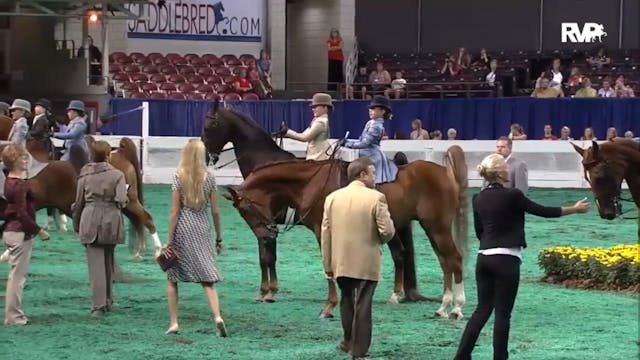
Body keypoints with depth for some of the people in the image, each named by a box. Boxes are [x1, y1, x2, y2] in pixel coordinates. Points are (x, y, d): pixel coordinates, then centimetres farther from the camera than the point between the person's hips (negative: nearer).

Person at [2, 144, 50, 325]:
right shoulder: (19, 185, -20)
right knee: (17, 275, -3)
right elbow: (22, 213, -21)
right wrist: (39, 231, -16)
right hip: (20, 233, -10)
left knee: (15, 275, 15)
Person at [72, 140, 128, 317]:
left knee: (96, 264, -2)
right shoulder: (117, 174, -3)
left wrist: (76, 225, 17)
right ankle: (107, 300, 29)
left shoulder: (85, 175, 1)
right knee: (108, 262, 18)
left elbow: (78, 203, 6)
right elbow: (122, 200, -13)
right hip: (111, 222, 0)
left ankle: (98, 305, -9)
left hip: (90, 222, 0)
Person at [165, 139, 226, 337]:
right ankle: (217, 316, -16)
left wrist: (169, 239, -5)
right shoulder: (209, 178, 1)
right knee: (207, 279, 3)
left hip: (182, 228, -2)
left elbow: (175, 211, -8)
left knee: (172, 277, 11)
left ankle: (174, 322, 10)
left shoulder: (179, 177, -6)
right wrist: (219, 237, 13)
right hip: (202, 228, 2)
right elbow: (215, 211, 3)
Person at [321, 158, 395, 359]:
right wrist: (379, 240, 9)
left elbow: (325, 234, 2)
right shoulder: (376, 197, -11)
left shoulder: (333, 197, 1)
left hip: (341, 262, 4)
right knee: (362, 305, 3)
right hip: (366, 263, -4)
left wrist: (328, 265, 9)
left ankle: (349, 342, 34)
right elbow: (387, 231, -15)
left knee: (347, 301, 22)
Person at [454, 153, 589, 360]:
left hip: (484, 258, 6)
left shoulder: (478, 199, 7)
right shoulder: (512, 196, -11)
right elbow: (543, 211, -4)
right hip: (506, 260, -6)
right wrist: (575, 209, 8)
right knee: (503, 312, 1)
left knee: (482, 308, 13)